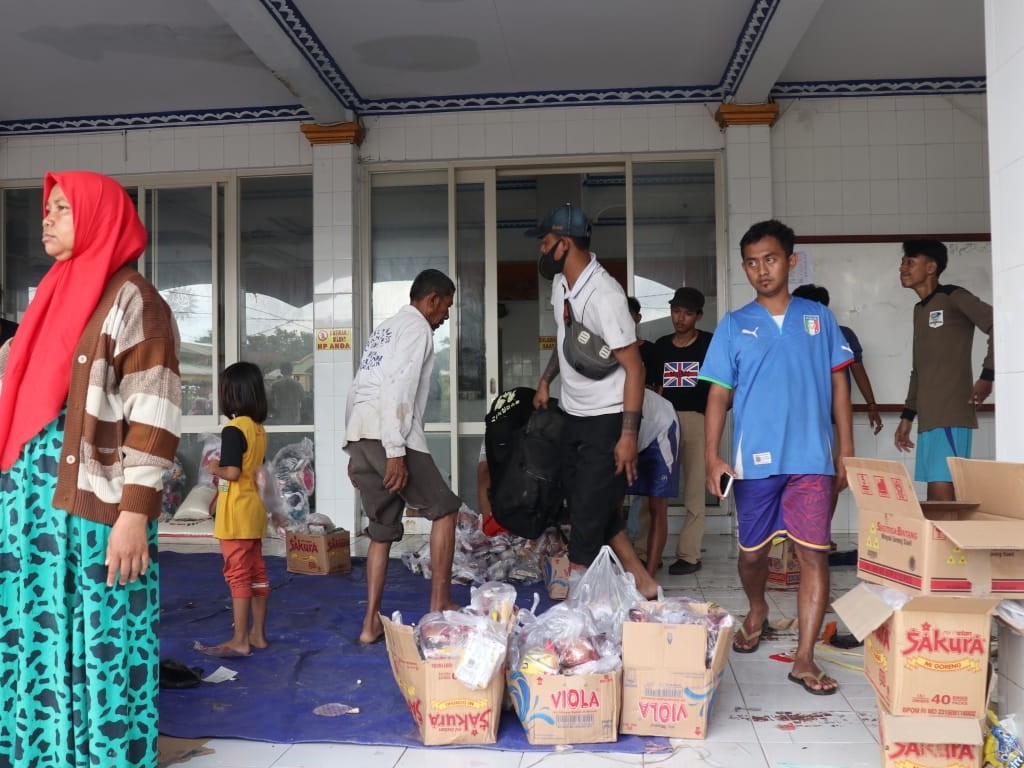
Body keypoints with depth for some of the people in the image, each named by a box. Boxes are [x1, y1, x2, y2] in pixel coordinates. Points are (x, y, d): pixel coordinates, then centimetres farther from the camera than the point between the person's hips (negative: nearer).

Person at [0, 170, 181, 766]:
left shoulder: (132, 300, -7)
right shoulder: (55, 296, 16)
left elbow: (155, 414, -14)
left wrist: (134, 514, -19)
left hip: (93, 506, -7)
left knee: (97, 651, 1)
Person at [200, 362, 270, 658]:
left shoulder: (234, 429, -16)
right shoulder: (258, 428, 9)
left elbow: (232, 472, -22)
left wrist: (213, 468, -4)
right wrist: (222, 476, 17)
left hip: (236, 514, -8)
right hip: (254, 509, 9)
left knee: (238, 575, -3)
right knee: (257, 573, 12)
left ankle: (240, 641, 3)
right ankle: (258, 634, 21)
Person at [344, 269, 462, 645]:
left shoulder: (384, 328, 27)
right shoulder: (417, 328, -1)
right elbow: (399, 390, -14)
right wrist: (396, 452, -19)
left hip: (358, 435, 9)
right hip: (389, 436, -9)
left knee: (383, 530, 14)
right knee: (444, 509, 5)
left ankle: (371, 623, 12)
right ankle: (440, 605, 7)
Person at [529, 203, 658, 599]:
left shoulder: (604, 295, -22)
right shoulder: (560, 284, 4)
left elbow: (634, 367, -21)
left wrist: (629, 435, -23)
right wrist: (545, 380, 18)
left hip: (608, 418, -9)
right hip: (574, 414, 9)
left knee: (589, 508, -6)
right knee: (579, 499, 13)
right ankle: (641, 581, 24)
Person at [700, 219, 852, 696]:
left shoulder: (818, 318, 8)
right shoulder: (733, 326, 5)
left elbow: (838, 385, 10)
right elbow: (718, 395, 2)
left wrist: (846, 450, 4)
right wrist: (712, 456, -7)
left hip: (811, 459, 0)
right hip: (755, 459, 0)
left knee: (814, 553, -5)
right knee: (753, 553, 11)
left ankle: (804, 658, 2)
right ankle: (756, 612, 40)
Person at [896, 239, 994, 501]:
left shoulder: (953, 297, -2)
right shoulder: (919, 310, 21)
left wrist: (987, 376, -16)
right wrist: (907, 415, 20)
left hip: (951, 416, -8)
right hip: (928, 418, 8)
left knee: (943, 493, -14)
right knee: (935, 496, 4)